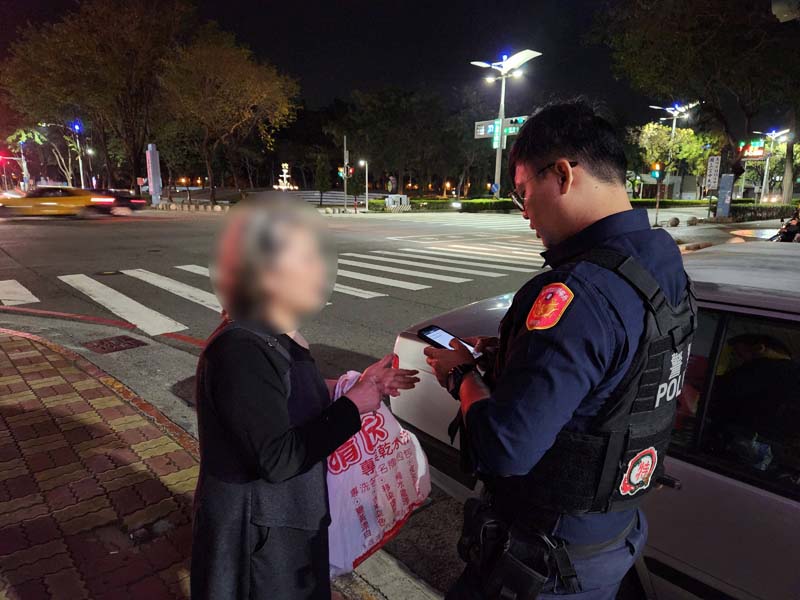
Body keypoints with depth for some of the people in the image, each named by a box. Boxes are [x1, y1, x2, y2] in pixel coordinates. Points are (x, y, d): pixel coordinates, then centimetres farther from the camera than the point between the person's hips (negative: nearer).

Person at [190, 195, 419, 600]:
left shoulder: (277, 337, -1)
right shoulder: (240, 351, -29)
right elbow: (279, 458, -29)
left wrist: (361, 386, -3)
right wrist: (353, 407, -23)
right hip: (257, 537, -8)